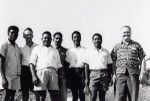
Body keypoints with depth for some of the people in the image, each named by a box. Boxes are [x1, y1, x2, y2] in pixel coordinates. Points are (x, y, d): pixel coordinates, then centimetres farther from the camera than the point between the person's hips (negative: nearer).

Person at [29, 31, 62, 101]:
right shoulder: (37, 49, 19)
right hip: (41, 72, -2)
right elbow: (32, 63, 7)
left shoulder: (55, 51, 28)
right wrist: (34, 76, -9)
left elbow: (59, 65, 21)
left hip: (53, 72, 3)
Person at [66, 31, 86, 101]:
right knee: (74, 94, 1)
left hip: (81, 72, -2)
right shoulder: (69, 51, 15)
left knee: (82, 93, -5)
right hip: (72, 73, 2)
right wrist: (67, 79, 4)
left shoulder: (84, 50, 6)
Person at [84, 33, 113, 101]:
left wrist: (110, 77, 4)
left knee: (102, 96, 4)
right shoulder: (89, 52, 9)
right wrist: (86, 79, 1)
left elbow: (110, 65, 12)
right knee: (93, 95, -9)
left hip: (104, 74, 1)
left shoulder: (106, 52, 11)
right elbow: (87, 66, 7)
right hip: (93, 74, -1)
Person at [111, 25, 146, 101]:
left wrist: (142, 73, -1)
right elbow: (112, 61, 12)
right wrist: (113, 74, 1)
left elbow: (142, 60, 10)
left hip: (134, 75, 0)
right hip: (121, 75, 0)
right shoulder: (117, 47, 14)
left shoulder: (136, 45, 13)